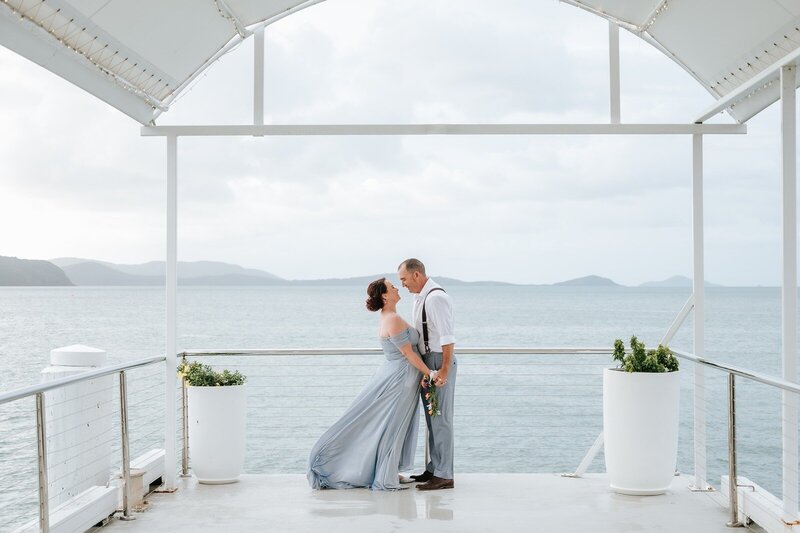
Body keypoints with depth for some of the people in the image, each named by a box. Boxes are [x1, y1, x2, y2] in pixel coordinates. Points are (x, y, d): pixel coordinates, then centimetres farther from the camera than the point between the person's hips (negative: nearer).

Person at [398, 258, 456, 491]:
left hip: (439, 362, -10)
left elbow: (447, 337, -22)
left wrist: (444, 369, -25)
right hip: (426, 362, 10)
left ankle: (444, 475, -2)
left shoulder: (435, 298, -18)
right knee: (432, 418, 15)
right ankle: (434, 469, 24)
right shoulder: (420, 297, 13)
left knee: (440, 418, -7)